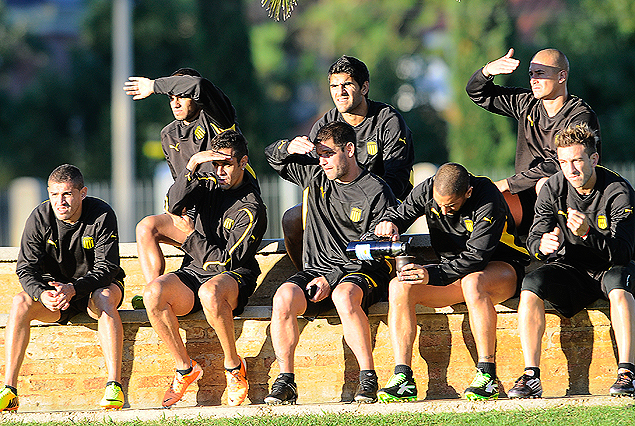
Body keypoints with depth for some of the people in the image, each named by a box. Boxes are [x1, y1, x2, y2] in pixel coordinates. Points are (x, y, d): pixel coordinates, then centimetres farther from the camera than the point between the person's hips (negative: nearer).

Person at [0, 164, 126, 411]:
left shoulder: (102, 216, -18)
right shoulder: (39, 218, -12)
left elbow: (107, 266, -23)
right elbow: (26, 268, -14)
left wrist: (73, 288, -40)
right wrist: (42, 294, -37)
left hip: (95, 285, -2)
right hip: (53, 285, 2)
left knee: (103, 298, -38)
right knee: (20, 303, -27)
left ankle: (114, 386, -42)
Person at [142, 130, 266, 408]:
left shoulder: (251, 210, -9)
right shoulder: (209, 183, 9)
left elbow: (226, 261, -14)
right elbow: (174, 205, -11)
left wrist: (190, 235, -8)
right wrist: (192, 165, -19)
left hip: (233, 277, -5)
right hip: (194, 272, 5)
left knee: (210, 293, -42)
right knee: (152, 293, -27)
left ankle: (233, 365, -18)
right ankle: (185, 368, -11)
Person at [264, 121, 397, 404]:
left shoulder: (376, 194, -5)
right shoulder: (316, 177, 12)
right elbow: (273, 157, 24)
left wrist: (332, 279, -17)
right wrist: (289, 147, -2)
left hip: (361, 273, -4)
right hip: (316, 270, 4)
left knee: (344, 295, -39)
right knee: (284, 297, -28)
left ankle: (368, 378, -32)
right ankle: (285, 381, -23)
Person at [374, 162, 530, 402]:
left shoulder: (488, 200, -25)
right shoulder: (428, 190, -7)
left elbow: (476, 257, -29)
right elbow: (401, 214, 8)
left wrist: (432, 275, -38)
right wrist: (389, 223, -18)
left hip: (501, 265, -6)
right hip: (451, 270, 6)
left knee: (472, 282, -41)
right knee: (399, 286, -20)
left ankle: (487, 376, -38)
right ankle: (403, 380, -26)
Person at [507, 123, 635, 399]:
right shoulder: (553, 189, -6)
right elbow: (533, 240, -6)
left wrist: (588, 234, -41)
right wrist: (542, 245, -33)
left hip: (610, 269, -3)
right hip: (570, 269, 3)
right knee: (531, 284, -26)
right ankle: (531, 376, -26)